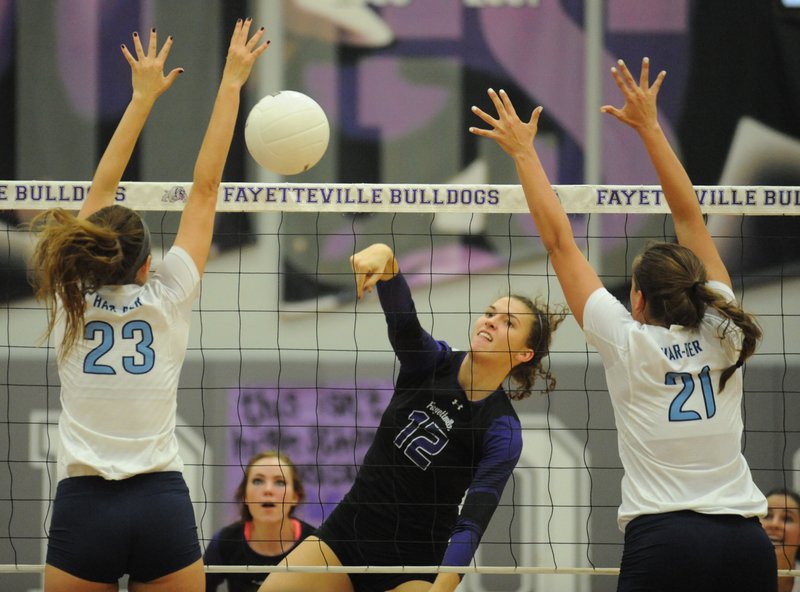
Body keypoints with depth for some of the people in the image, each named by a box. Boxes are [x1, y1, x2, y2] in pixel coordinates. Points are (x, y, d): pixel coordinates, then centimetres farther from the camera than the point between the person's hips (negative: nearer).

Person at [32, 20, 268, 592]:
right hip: (163, 507, -1)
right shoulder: (167, 300, 0)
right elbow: (205, 186, 6)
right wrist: (231, 83, 12)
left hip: (83, 508, 1)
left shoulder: (71, 299, 5)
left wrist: (143, 97, 23)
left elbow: (103, 188, 15)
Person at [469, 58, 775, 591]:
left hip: (663, 543, -4)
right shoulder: (721, 334, 8)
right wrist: (650, 128, 21)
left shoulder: (630, 342, 1)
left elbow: (560, 241, 6)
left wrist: (523, 151, 13)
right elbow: (690, 216, 16)